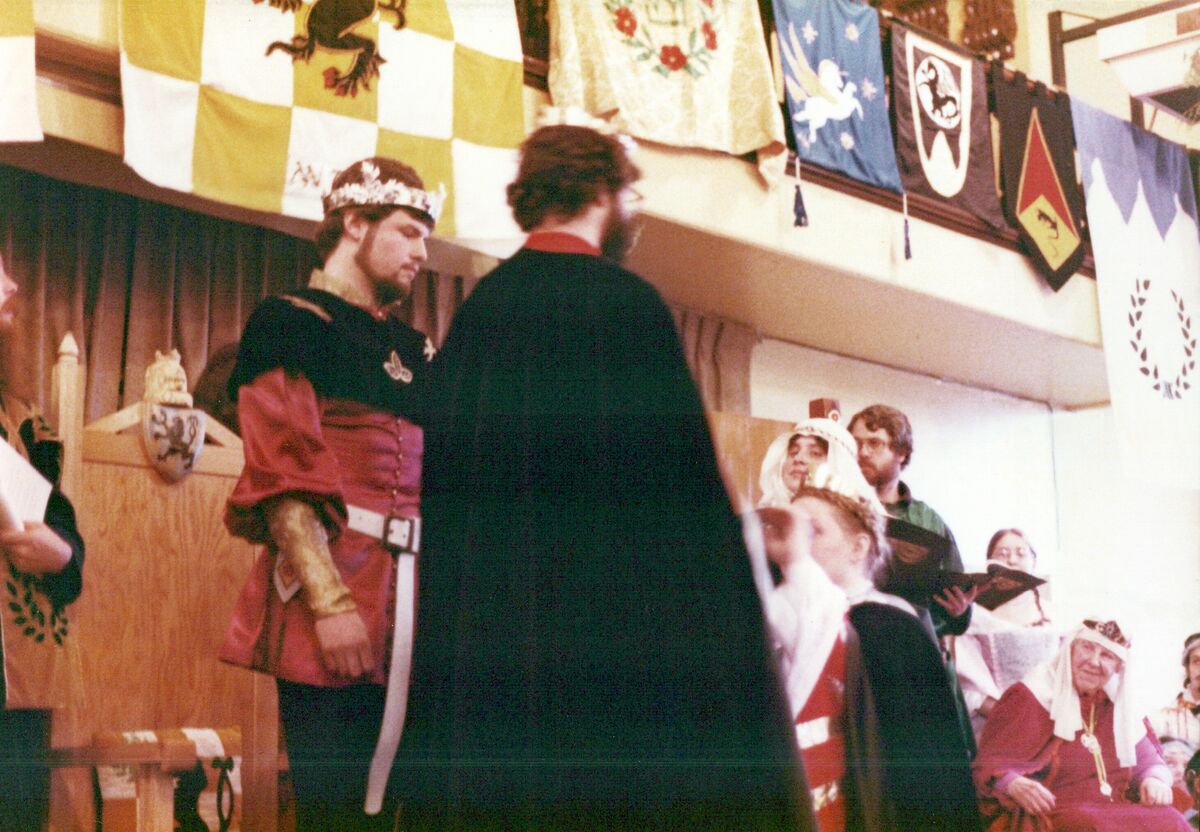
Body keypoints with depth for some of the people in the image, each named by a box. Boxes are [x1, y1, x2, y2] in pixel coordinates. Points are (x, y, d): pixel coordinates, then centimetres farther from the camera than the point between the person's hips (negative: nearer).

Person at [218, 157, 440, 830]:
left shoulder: (413, 347, 20)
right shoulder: (289, 322, 1)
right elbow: (282, 477, -9)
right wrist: (331, 604, -18)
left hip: (410, 598, 6)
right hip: (332, 581, -6)